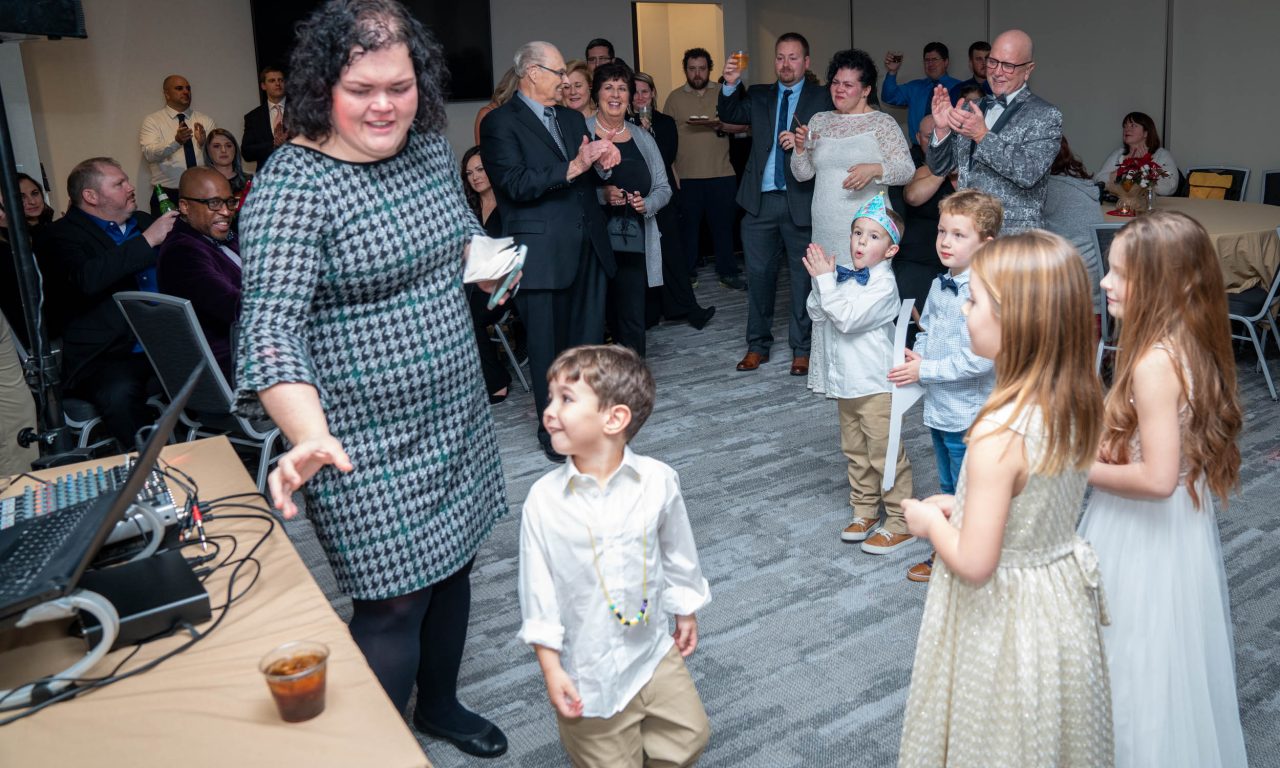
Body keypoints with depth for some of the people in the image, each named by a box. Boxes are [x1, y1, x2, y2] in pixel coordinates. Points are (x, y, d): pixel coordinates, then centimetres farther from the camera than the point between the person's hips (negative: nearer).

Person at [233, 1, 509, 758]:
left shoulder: (432, 148, 3)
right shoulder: (292, 185, -19)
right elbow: (272, 321, -28)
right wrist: (310, 436, -42)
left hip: (456, 418, 8)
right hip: (368, 446, -7)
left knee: (453, 565, 20)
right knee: (396, 601, 1)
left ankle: (441, 703, 46)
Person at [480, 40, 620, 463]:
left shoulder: (572, 118, 19)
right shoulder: (501, 122, -4)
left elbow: (588, 178, 18)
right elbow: (516, 184, -15)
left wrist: (601, 165, -5)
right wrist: (573, 167, -22)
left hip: (588, 247, 6)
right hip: (544, 252, -6)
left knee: (589, 344, 8)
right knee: (549, 349, 3)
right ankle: (554, 432, 17)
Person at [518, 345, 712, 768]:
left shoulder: (658, 481, -16)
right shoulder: (544, 498, -19)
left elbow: (677, 554, 0)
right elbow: (538, 588, -11)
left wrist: (686, 614, 12)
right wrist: (551, 668, -9)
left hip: (651, 652, 2)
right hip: (586, 669, -2)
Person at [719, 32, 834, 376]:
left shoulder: (822, 98, 3)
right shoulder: (758, 96, 13)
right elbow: (729, 115, 0)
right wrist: (730, 85, -15)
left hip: (801, 199, -2)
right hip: (761, 200, 3)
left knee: (804, 276, 5)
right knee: (759, 274, 8)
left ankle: (801, 349, 17)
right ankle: (757, 345, 21)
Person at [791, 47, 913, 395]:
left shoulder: (882, 123, 0)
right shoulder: (819, 121, 14)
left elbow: (907, 169, -6)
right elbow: (802, 174, 14)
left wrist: (874, 169, -24)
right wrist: (800, 148, -5)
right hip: (826, 232, 5)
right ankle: (831, 374, 19)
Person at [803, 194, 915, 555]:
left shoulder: (883, 284, -18)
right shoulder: (846, 275, 5)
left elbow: (847, 318, -26)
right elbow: (817, 310, 6)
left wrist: (826, 280, -23)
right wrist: (821, 278, -9)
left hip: (874, 385, -8)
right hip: (845, 380, 8)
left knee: (885, 454, 0)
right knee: (855, 452, 19)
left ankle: (899, 523, 12)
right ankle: (865, 511, 34)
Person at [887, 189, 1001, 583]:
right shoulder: (940, 285, 3)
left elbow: (979, 359, -28)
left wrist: (925, 370, -20)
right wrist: (915, 356, -3)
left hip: (968, 413, -9)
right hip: (938, 406, 9)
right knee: (948, 488, 24)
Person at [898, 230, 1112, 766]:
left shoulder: (999, 434, -32)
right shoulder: (1080, 405, -8)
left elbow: (973, 565, -26)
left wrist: (930, 521, -9)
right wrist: (962, 504, 6)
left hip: (1002, 616, -7)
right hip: (1064, 596, 7)